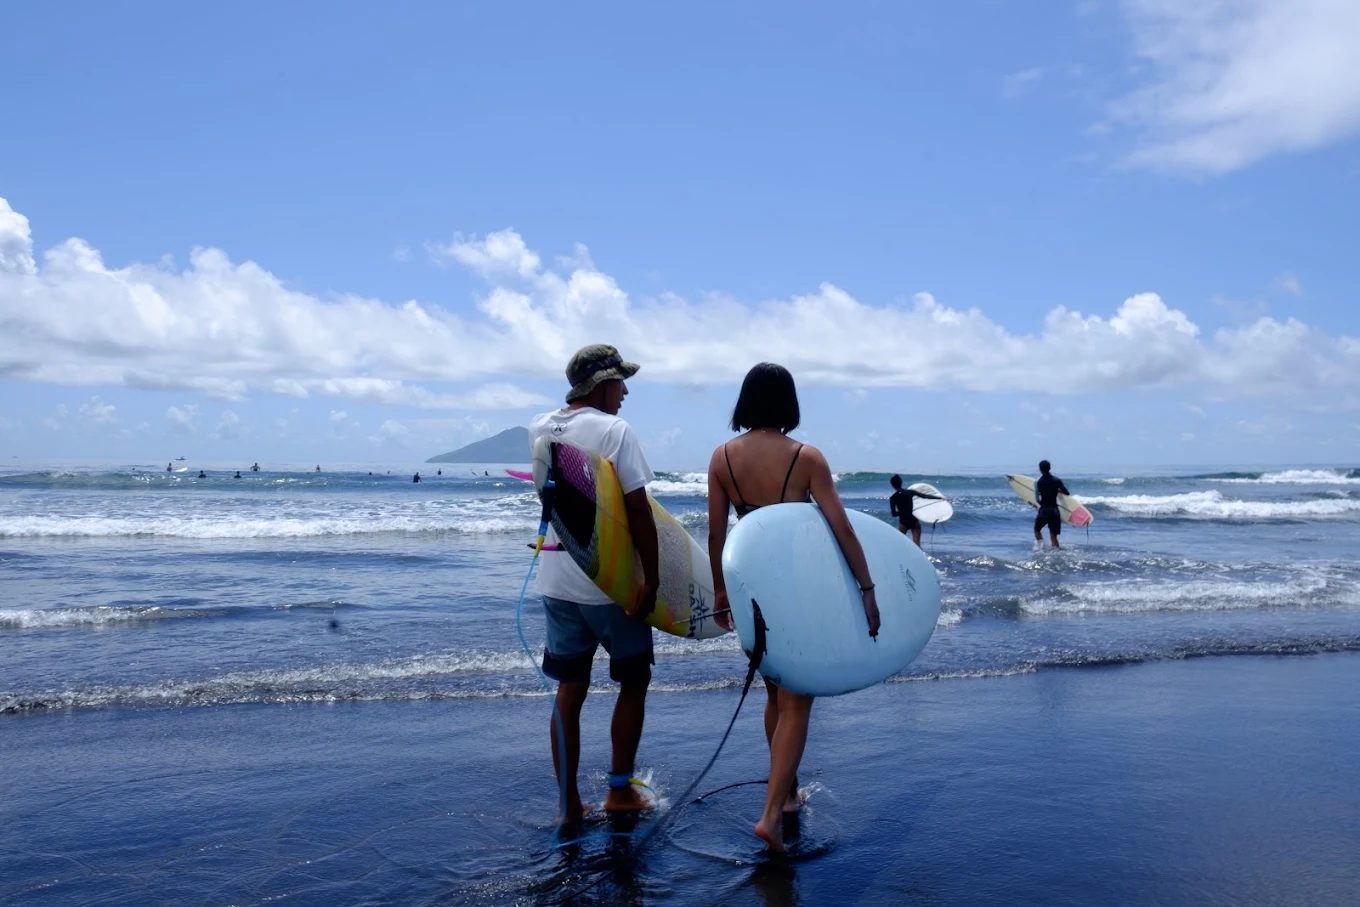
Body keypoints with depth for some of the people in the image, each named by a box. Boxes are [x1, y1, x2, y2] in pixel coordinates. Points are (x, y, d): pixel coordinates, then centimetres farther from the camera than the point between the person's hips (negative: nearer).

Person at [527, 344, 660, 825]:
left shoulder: (539, 428, 4)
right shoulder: (615, 431, -14)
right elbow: (638, 512, -18)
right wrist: (651, 577, -14)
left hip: (556, 581, 6)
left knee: (570, 689, 12)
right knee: (634, 680, 13)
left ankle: (569, 804, 17)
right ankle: (620, 790, 19)